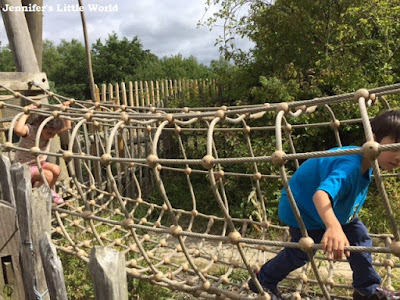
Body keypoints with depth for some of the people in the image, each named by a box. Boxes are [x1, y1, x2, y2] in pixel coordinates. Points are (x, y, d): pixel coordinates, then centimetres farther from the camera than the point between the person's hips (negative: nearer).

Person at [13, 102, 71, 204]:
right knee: (48, 175, -26)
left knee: (56, 169, -13)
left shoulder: (49, 130, -4)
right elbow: (18, 130, -50)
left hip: (39, 164, 8)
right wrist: (26, 113, -41)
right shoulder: (30, 130, -26)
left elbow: (67, 126, 6)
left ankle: (50, 192, 13)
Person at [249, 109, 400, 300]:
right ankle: (263, 282, 27)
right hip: (303, 207, -9)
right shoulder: (350, 166, -40)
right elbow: (321, 193, -60)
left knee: (360, 238, 7)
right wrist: (333, 227, -78)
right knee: (301, 252, 4)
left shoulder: (366, 161, -9)